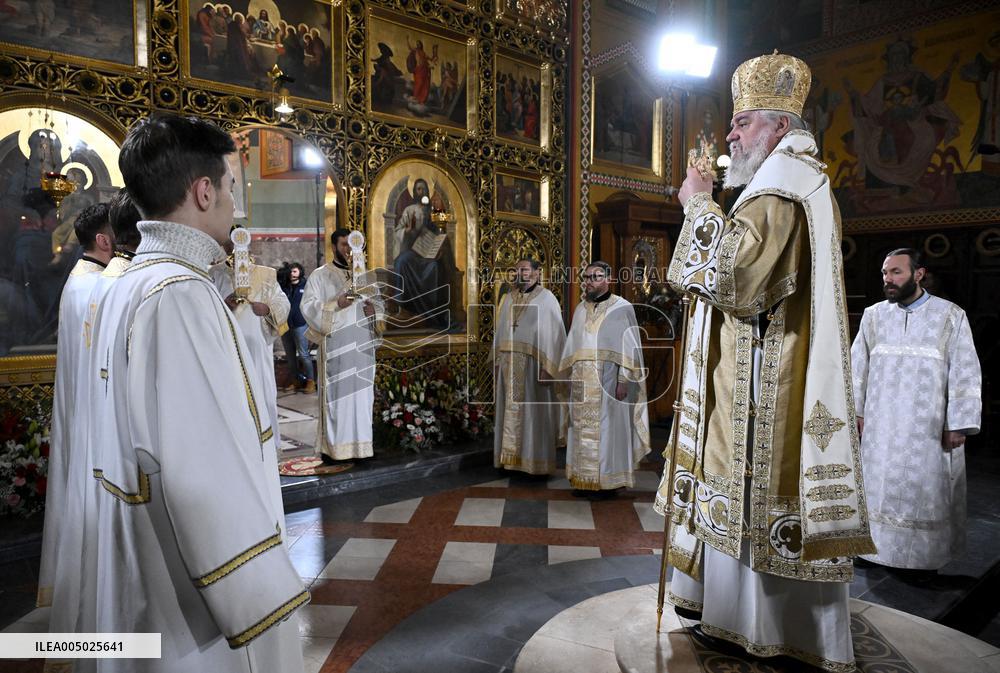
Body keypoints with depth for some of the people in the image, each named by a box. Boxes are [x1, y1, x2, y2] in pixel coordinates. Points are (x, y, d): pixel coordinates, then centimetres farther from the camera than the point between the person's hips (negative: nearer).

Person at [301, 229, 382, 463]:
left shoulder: (362, 274, 15)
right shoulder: (320, 275, 2)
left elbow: (375, 301, 19)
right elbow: (309, 307, -7)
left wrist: (373, 309, -4)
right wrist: (336, 304, -20)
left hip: (362, 344, 5)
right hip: (335, 344, -4)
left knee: (362, 393, 6)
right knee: (336, 393, -3)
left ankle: (360, 443, 14)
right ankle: (331, 446, 4)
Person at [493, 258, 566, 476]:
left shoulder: (546, 298, -5)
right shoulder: (508, 299, 11)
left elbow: (554, 335, -10)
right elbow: (500, 332, 14)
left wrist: (547, 368, -17)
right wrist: (497, 362, 9)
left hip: (532, 364, -5)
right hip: (510, 364, 5)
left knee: (534, 411, 1)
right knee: (511, 410, 9)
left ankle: (536, 459, 12)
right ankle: (512, 456, 19)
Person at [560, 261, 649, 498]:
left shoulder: (622, 308, -5)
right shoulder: (581, 309, 12)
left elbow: (630, 347, -8)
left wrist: (623, 380, -14)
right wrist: (571, 376, 11)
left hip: (608, 382, -5)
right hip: (582, 383, 5)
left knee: (607, 428, 1)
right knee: (583, 428, 8)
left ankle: (607, 480, 12)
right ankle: (584, 478, 18)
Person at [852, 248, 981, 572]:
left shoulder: (951, 316, -3)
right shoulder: (874, 315, 5)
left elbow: (965, 373, -4)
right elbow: (858, 366, 8)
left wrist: (959, 424, -8)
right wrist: (856, 410, 5)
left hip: (930, 429, -2)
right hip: (881, 426, 3)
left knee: (926, 489, 5)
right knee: (880, 485, 8)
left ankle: (926, 557, 20)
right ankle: (879, 545, 21)